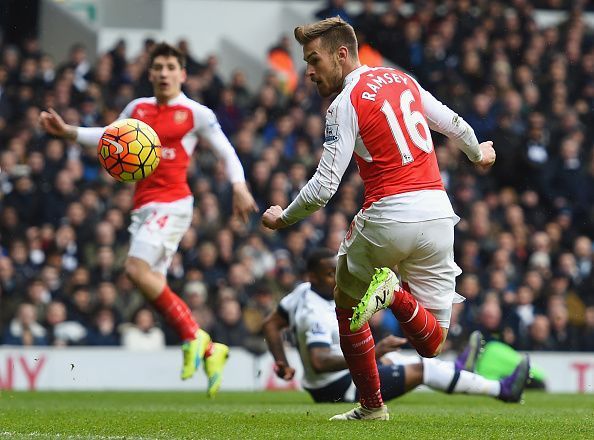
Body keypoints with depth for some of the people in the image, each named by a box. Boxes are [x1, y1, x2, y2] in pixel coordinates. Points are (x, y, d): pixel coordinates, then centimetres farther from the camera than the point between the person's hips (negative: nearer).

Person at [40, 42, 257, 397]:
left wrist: (239, 187, -14)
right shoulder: (138, 109, 15)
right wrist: (67, 132, 19)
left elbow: (226, 151, 2)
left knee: (137, 267, -24)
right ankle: (209, 352, 12)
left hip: (172, 201, -7)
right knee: (155, 285, 2)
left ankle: (193, 336, -15)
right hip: (144, 204, 7)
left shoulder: (196, 113, 0)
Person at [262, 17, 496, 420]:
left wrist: (283, 218, 8)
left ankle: (372, 405, 13)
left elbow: (323, 188, -10)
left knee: (346, 299, 24)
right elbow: (452, 123, 28)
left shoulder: (345, 104, -6)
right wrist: (478, 153, 50)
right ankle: (396, 294, -20)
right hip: (438, 213, 5)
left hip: (387, 218, -5)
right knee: (432, 344, 12)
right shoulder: (402, 80, 14)